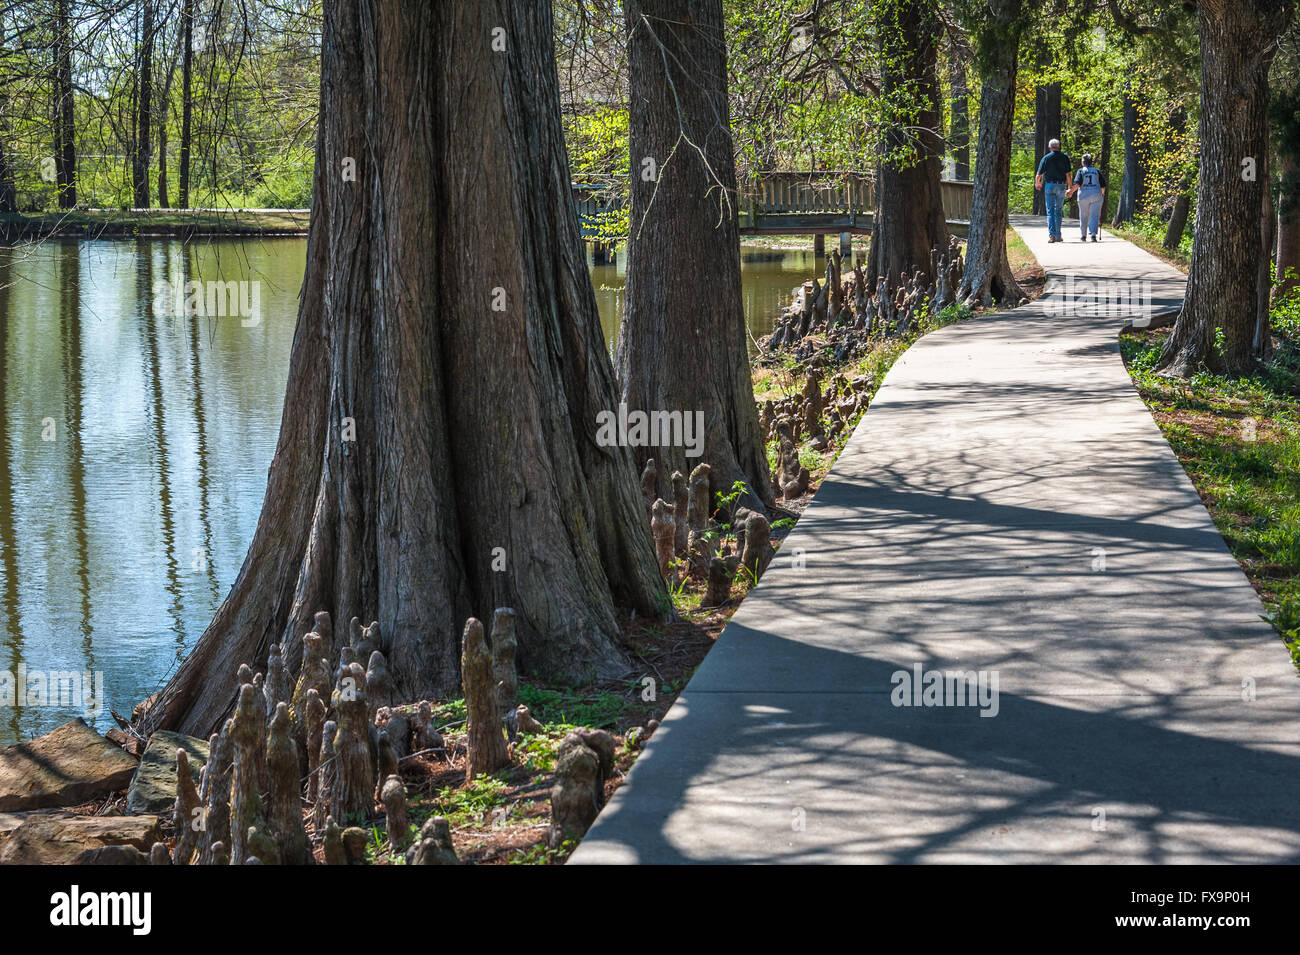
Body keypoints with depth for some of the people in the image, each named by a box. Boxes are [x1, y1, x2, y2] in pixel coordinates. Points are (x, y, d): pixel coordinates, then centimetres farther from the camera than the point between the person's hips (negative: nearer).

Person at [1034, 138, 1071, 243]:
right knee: (1058, 211, 11)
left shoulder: (1046, 158, 0)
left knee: (1050, 211, 0)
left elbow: (1039, 175, 1)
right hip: (1061, 185, 2)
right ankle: (1058, 235, 10)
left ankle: (1051, 235, -10)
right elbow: (1068, 174, 0)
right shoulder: (1065, 157, 4)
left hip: (1049, 185, -2)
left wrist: (1037, 183, 21)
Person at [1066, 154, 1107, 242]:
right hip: (1096, 195, 1)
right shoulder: (1097, 171, 9)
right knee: (1094, 216, -4)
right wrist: (1103, 194, 24)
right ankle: (1093, 234, -20)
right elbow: (1103, 185, 8)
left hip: (1084, 195, -1)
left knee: (1084, 216, 11)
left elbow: (1077, 184, -12)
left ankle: (1083, 236, 17)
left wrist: (1071, 191, -2)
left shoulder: (1081, 171, 2)